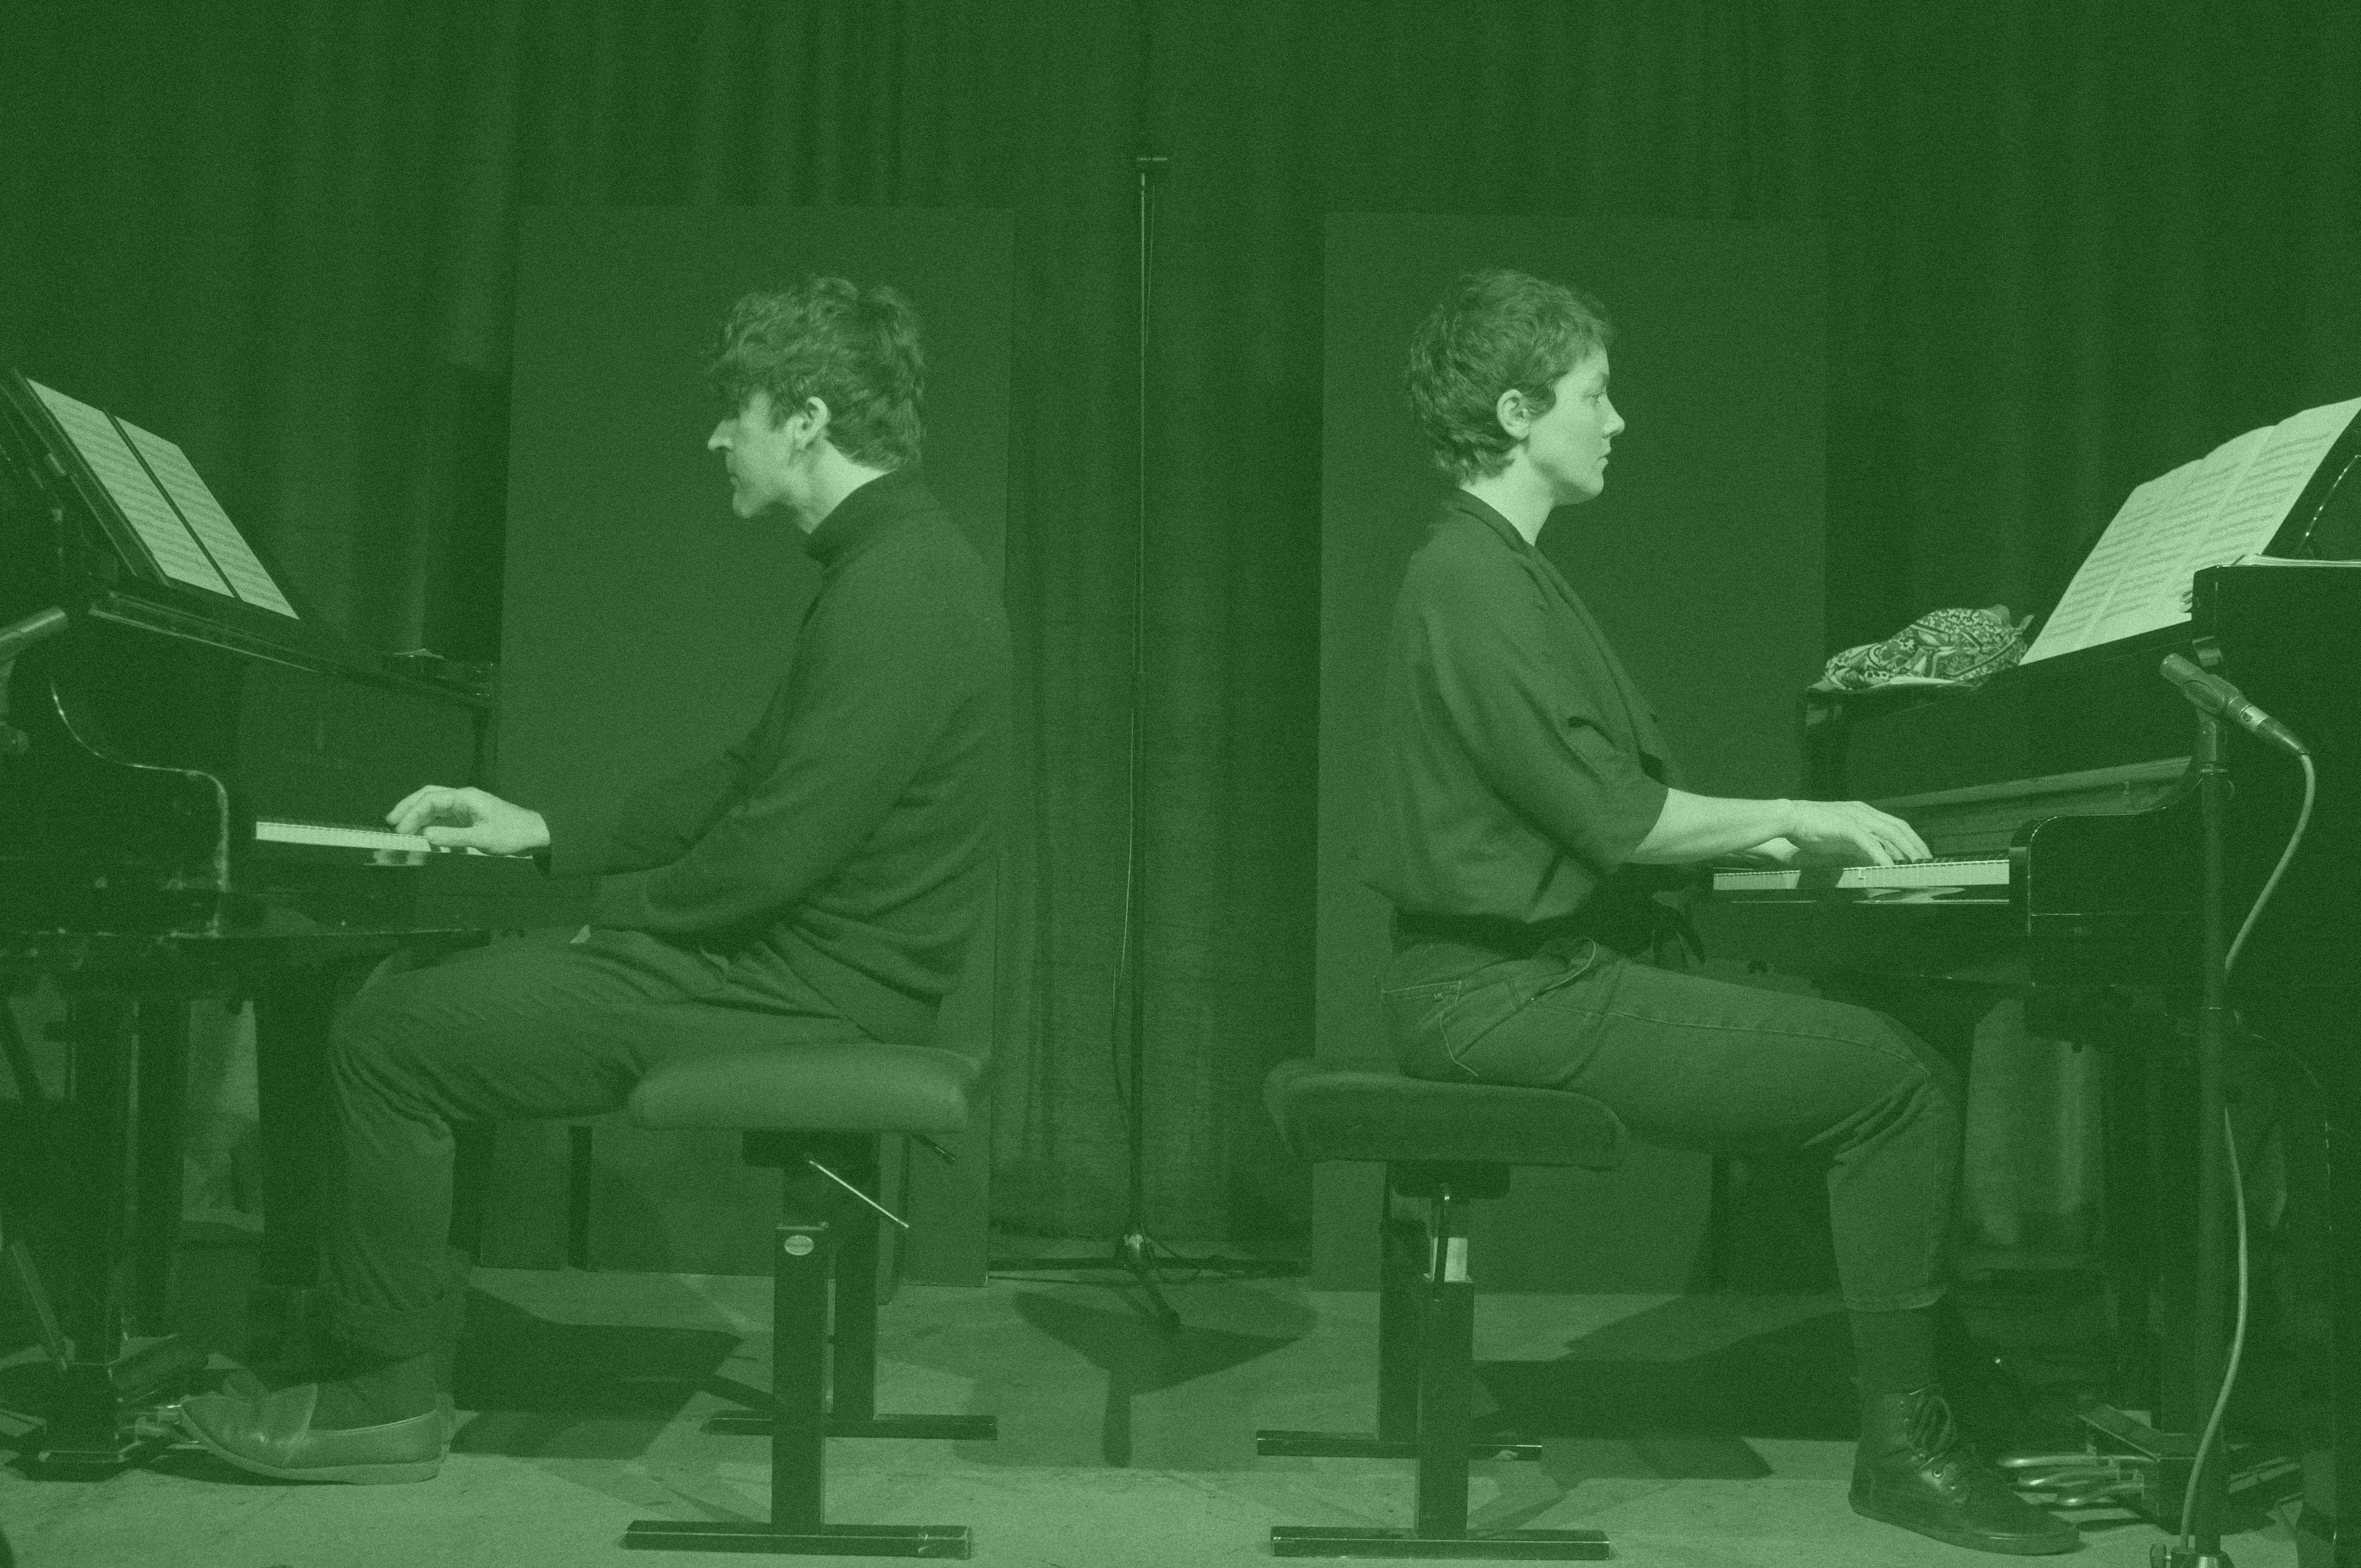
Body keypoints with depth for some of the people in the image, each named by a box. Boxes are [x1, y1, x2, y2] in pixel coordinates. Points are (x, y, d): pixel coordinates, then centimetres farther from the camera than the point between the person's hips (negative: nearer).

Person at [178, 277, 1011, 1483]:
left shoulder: (899, 589, -20)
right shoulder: (889, 565, 14)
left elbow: (780, 848, -25)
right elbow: (746, 780, 19)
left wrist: (617, 912, -9)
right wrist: (547, 835, 15)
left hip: (812, 995, -11)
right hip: (805, 961, 11)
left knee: (387, 1040, -8)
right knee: (412, 998, 15)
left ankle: (384, 1395, 6)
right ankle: (404, 1328, 20)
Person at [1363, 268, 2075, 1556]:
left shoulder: (1492, 568, 17)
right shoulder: (1474, 584, -16)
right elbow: (1612, 814, -21)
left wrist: (1759, 838, 10)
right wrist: (1793, 816, -8)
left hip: (1526, 964, 11)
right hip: (1511, 992, -11)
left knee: (1849, 1037, 16)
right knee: (1904, 1082, -11)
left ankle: (1907, 1386, 19)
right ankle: (1906, 1445, -1)